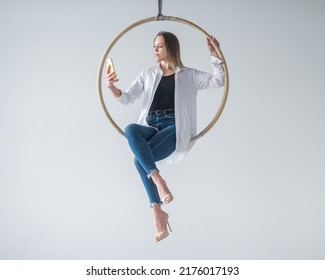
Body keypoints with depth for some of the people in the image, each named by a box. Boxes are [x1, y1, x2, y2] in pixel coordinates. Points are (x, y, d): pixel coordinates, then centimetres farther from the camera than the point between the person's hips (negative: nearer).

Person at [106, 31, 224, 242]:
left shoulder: (188, 75, 15)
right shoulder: (147, 75, 22)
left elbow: (218, 81, 5)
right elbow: (127, 98, 13)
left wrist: (215, 55, -5)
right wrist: (112, 87, -6)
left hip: (175, 129, -3)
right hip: (150, 127, 3)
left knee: (139, 159, -31)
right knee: (130, 129, -35)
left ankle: (157, 211, -22)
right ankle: (158, 179, -38)